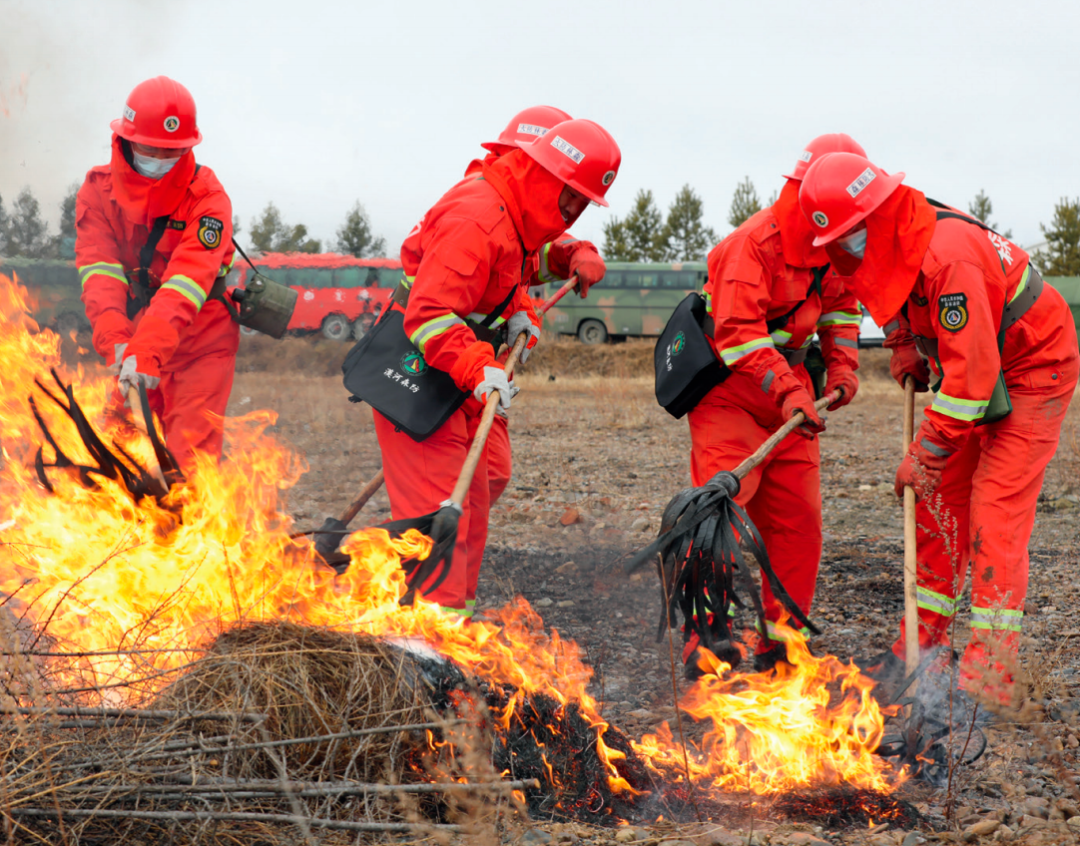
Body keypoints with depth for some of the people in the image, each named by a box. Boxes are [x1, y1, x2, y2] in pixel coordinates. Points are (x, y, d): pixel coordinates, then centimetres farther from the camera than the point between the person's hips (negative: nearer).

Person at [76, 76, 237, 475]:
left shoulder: (207, 197, -16)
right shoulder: (99, 188, -3)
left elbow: (188, 280, -28)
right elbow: (99, 269, -14)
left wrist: (148, 349, -41)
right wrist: (114, 339, -31)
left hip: (200, 345, -4)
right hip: (133, 346, 4)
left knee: (190, 461, -12)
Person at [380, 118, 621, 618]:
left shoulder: (519, 215, 8)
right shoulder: (477, 217, -25)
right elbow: (429, 313, -32)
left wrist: (520, 313, 8)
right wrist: (477, 369, -42)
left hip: (452, 376, 11)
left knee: (472, 502, 17)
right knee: (440, 509, -16)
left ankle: (458, 615, 27)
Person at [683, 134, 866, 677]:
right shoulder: (753, 244, -23)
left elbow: (840, 305, 19)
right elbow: (738, 336, -28)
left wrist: (842, 367, 3)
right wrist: (787, 393, -37)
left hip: (787, 381, 7)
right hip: (728, 387, -7)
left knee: (798, 519, 4)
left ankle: (780, 643, 13)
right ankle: (706, 641, -8)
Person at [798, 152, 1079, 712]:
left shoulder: (947, 258, -35)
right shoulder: (888, 247, -6)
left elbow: (971, 371, -33)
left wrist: (926, 452, -26)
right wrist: (906, 350, 4)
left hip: (1031, 374, -9)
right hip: (968, 372, 9)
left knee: (995, 515, -14)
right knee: (938, 504, 7)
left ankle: (986, 678, -13)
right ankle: (921, 649, 16)